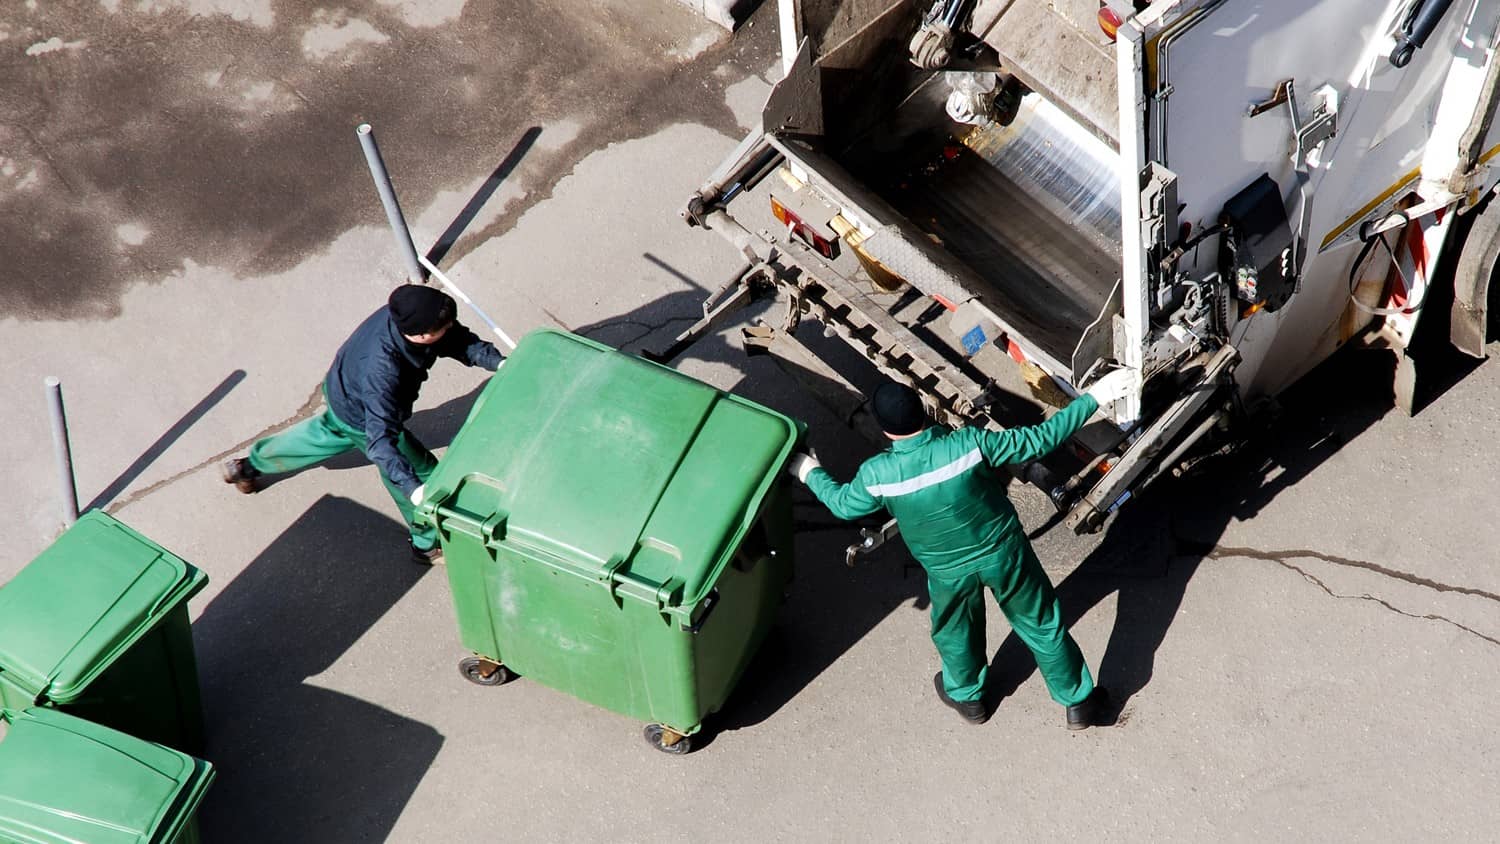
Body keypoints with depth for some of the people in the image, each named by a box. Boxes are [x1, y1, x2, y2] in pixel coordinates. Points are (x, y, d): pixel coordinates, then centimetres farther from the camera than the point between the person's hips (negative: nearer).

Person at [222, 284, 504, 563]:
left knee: (328, 432, 35)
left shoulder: (404, 313, -29)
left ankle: (249, 464, 58)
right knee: (421, 470, 3)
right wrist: (413, 488, -56)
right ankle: (428, 544, 26)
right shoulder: (382, 370, -47)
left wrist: (498, 361, -36)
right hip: (358, 417, -8)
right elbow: (380, 439, -48)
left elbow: (462, 341, -19)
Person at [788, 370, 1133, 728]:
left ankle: (967, 697, 56)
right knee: (1042, 625, 21)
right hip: (1004, 552, -1)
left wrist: (811, 473, 18)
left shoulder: (877, 475, -24)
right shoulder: (969, 443, -28)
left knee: (955, 633, 31)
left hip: (948, 572, 1)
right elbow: (1038, 440, -21)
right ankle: (1078, 702, 39)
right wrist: (1093, 398, -12)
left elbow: (842, 504, -2)